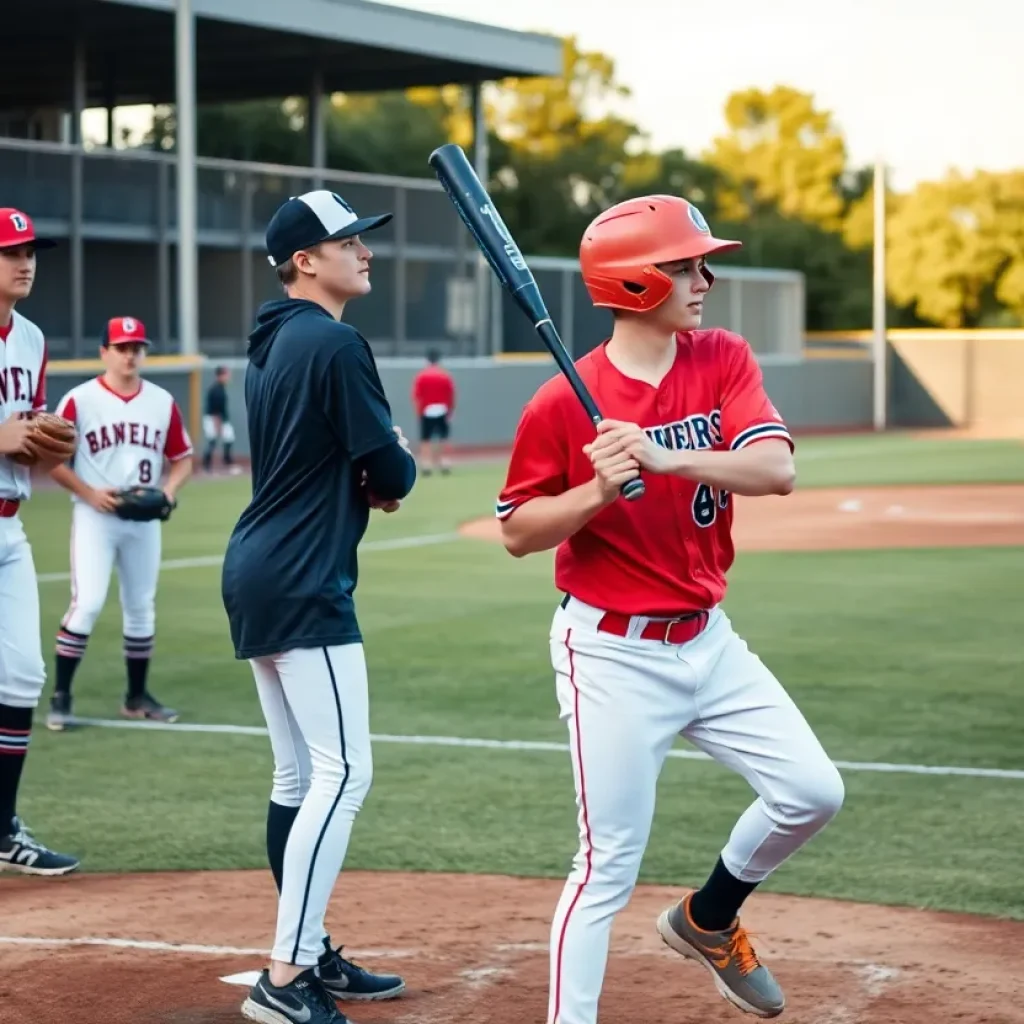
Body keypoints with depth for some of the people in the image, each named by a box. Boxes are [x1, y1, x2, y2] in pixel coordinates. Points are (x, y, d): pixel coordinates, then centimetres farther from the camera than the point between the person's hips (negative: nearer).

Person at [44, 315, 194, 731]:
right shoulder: (79, 401, -8)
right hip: (95, 517, -4)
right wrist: (90, 493, -16)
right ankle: (60, 697, -6)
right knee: (87, 603, -13)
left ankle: (137, 696, 22)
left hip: (144, 520, 5)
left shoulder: (163, 402, 5)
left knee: (142, 607, 11)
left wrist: (168, 491, -7)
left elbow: (182, 458, 12)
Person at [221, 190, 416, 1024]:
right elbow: (392, 476, -13)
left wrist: (366, 480, 5)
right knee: (344, 773, -11)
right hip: (303, 583, -10)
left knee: (301, 776, 14)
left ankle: (311, 954, 22)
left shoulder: (271, 346, 17)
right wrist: (400, 468, 10)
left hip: (256, 573, 10)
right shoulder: (335, 344, -12)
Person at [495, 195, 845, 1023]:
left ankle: (708, 920, 29)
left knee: (813, 792, 4)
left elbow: (777, 469, -16)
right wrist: (597, 491, -24)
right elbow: (517, 532, -6)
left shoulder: (724, 361, -1)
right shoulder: (565, 403, -13)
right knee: (610, 865, -3)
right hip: (613, 653, -5)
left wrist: (666, 457, -30)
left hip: (707, 640, 5)